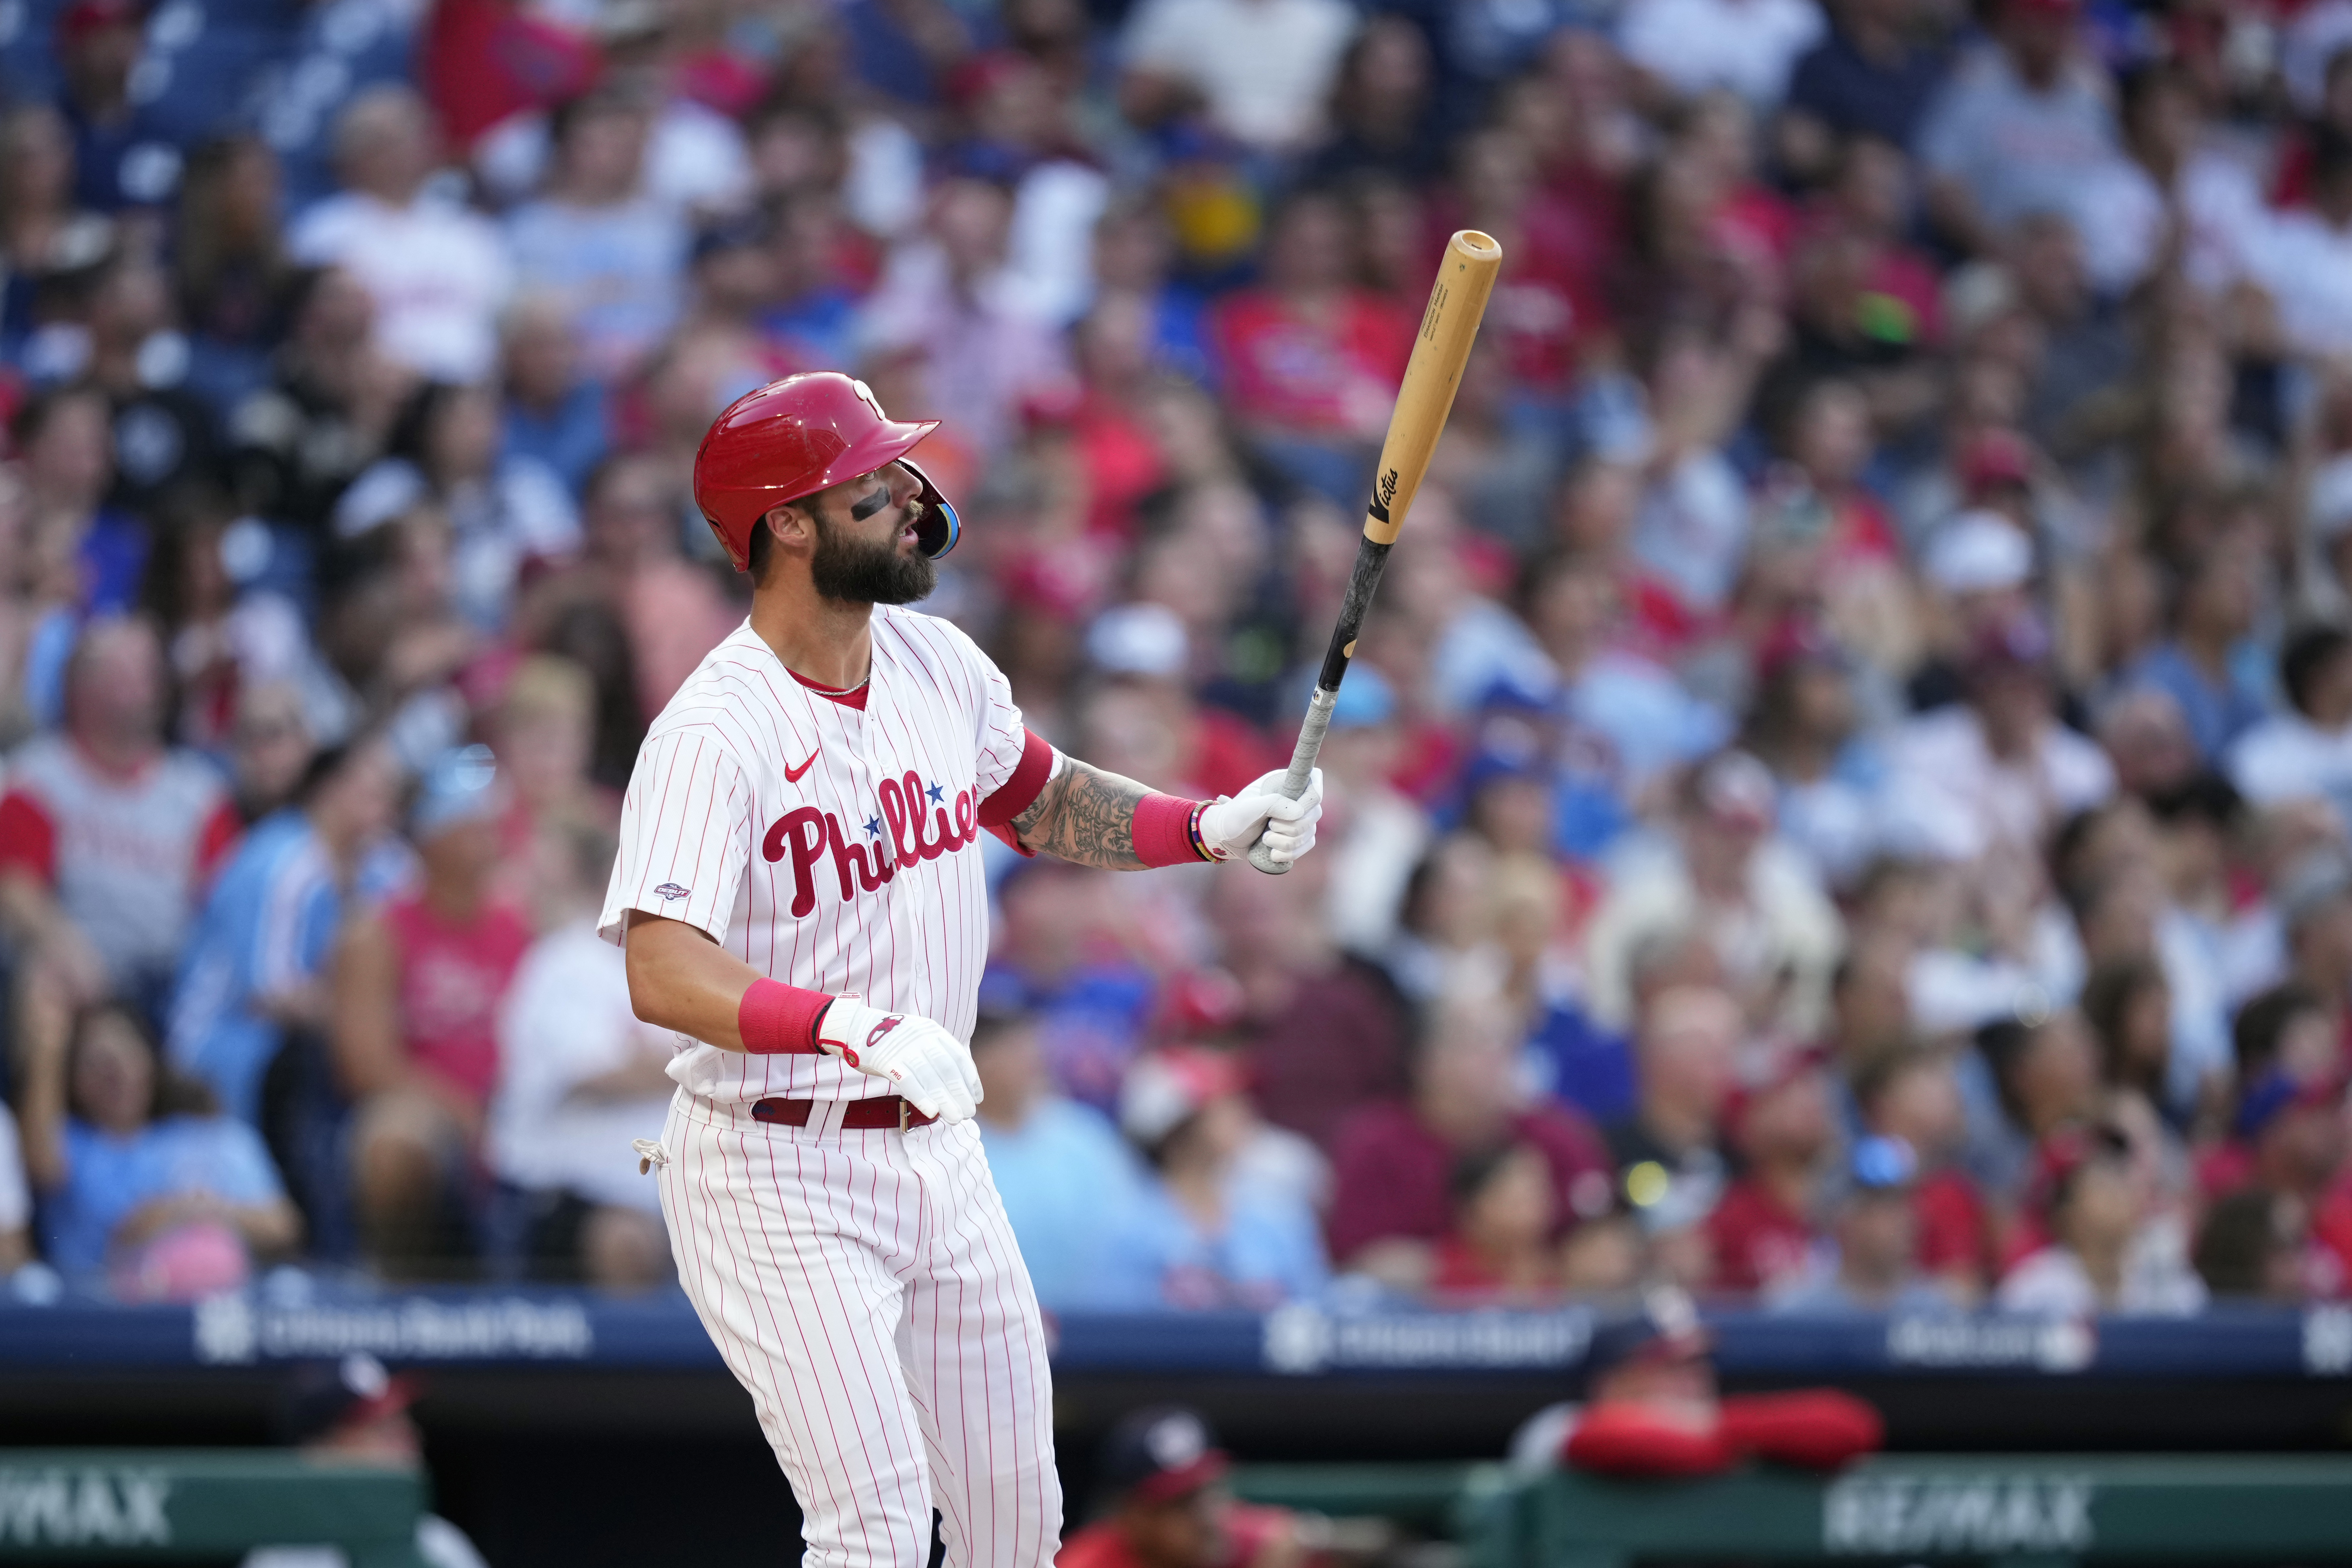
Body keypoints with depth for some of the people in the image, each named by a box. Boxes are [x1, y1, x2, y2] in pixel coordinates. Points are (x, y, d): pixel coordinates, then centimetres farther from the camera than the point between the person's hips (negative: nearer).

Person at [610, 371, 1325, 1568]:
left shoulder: (938, 665, 3)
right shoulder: (713, 735, -22)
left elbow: (1039, 799, 22)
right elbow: (664, 974, -34)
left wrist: (1209, 828, 4)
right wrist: (854, 1028, -49)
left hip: (939, 1154, 8)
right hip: (780, 1183, -8)